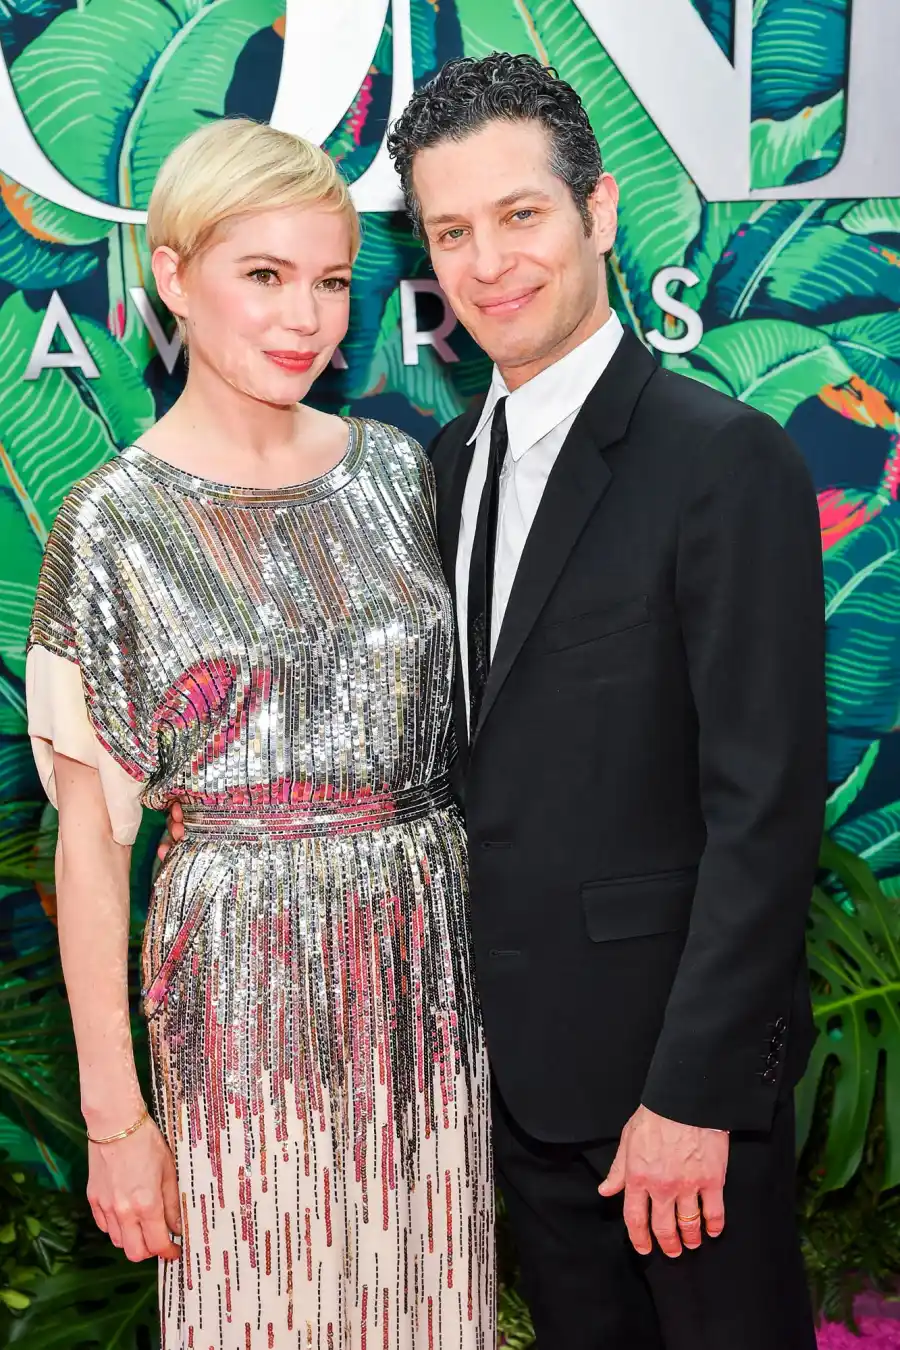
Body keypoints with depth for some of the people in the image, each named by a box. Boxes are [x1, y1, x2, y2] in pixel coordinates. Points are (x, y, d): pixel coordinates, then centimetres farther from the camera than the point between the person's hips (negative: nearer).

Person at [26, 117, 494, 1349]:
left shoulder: (394, 467, 3)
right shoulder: (114, 523, -8)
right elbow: (91, 835, -7)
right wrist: (114, 1115, -6)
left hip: (430, 955, 4)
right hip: (246, 980, -3)